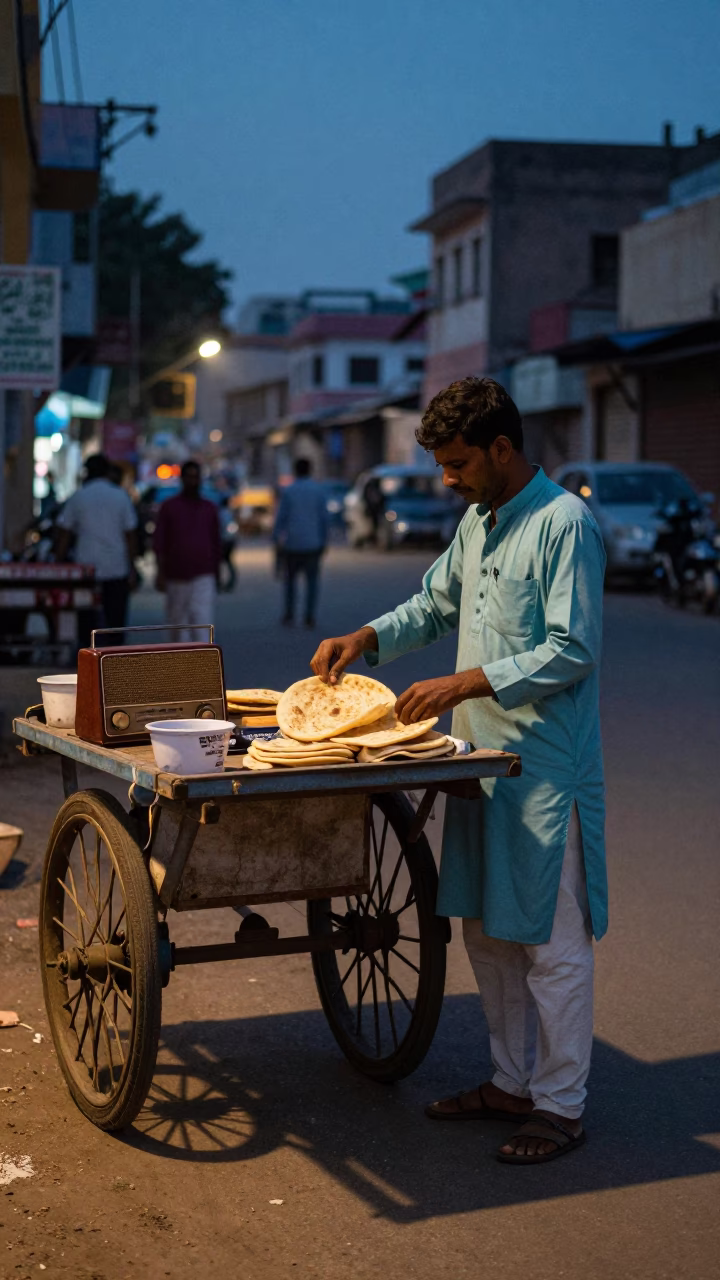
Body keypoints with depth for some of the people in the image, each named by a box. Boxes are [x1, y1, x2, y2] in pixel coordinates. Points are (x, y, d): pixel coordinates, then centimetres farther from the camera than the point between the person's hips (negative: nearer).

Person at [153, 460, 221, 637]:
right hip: (176, 576, 0)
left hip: (203, 578, 0)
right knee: (178, 621, 7)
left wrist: (216, 573, 18)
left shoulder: (209, 508, 11)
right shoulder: (169, 507, 4)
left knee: (204, 622, -13)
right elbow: (159, 543, 0)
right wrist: (160, 573, -8)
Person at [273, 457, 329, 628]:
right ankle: (309, 617, -1)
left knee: (290, 579, 13)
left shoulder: (288, 491, -3)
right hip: (313, 543, 0)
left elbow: (281, 517, -4)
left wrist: (277, 538, 4)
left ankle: (289, 615, 9)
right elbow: (323, 517, -2)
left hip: (292, 543, 0)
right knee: (312, 580, 7)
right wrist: (323, 541, 4)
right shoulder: (318, 490, -1)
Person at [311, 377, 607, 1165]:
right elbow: (435, 604, 26)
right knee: (485, 930, 15)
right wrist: (365, 639, 9)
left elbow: (572, 650, -19)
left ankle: (560, 1106, 11)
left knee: (551, 941, -1)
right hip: (482, 758, 9)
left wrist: (466, 683, -22)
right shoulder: (477, 522, 13)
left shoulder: (564, 523, -14)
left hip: (546, 767, -9)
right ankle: (512, 1082, 28)